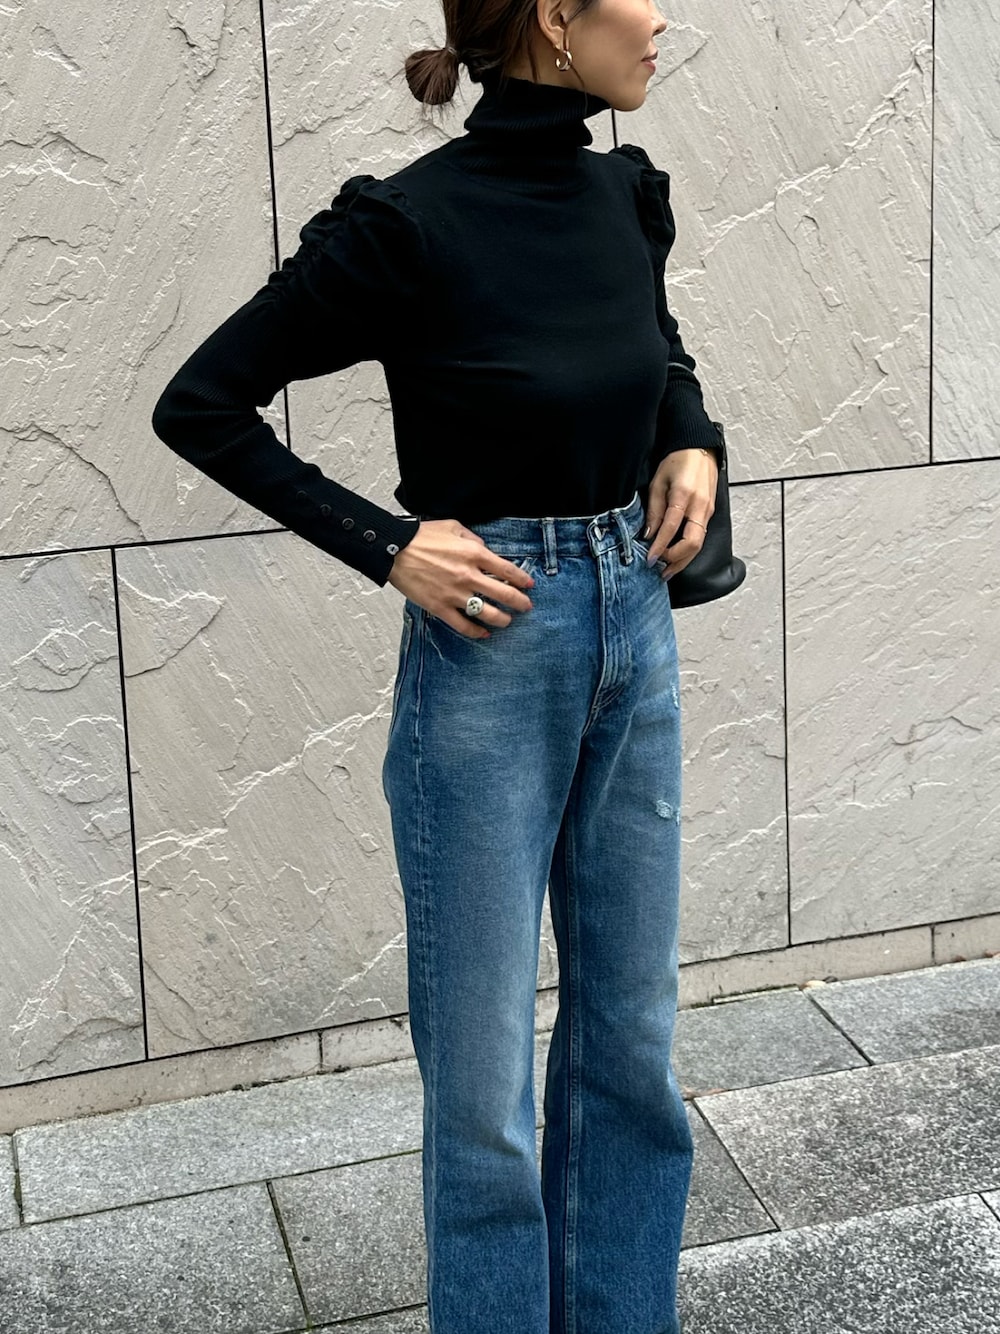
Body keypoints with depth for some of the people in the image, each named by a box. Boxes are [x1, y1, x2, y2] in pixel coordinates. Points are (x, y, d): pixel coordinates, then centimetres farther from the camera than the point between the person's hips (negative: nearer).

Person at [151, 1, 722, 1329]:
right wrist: (388, 545, -14)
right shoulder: (408, 223, -16)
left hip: (636, 636, 7)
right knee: (484, 1076, 4)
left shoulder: (629, 195, 2)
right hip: (490, 655, -6)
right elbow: (200, 403, -10)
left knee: (632, 1035, 16)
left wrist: (691, 443, 4)